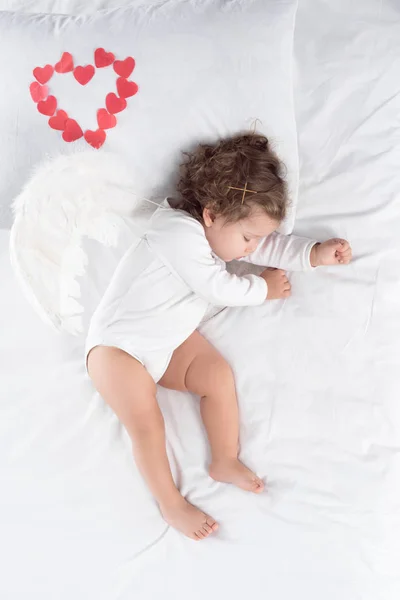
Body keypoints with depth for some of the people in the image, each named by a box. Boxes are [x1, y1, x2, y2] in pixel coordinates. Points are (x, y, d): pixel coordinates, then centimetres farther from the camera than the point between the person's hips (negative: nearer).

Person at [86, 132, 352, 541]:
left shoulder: (214, 229, 0)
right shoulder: (179, 232, -28)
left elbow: (270, 245, 8)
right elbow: (218, 288, -22)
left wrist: (315, 254, -6)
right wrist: (263, 289, -7)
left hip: (171, 340, 8)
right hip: (117, 345, -8)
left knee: (219, 376, -7)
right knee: (146, 423, -16)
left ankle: (225, 461, 6)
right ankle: (170, 503, 1)